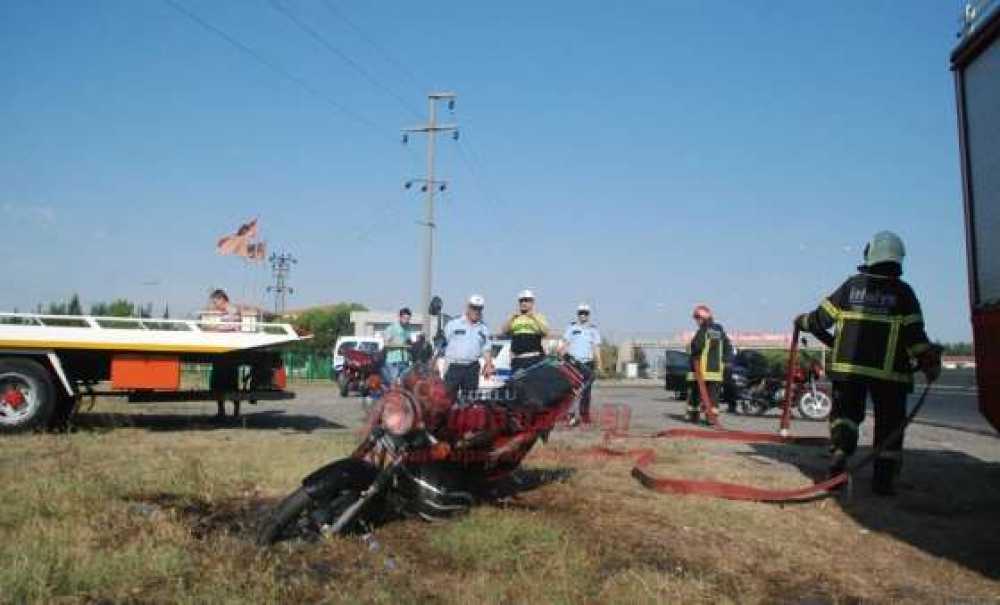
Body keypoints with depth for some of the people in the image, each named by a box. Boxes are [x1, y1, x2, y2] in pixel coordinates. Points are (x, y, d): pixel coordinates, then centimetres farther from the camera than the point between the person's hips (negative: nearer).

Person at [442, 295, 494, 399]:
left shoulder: (483, 328, 14)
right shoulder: (454, 324, 3)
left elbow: (486, 348, 16)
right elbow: (442, 344, 3)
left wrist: (489, 365, 2)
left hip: (472, 367, 3)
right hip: (454, 367, -3)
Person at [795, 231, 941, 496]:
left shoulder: (852, 285, 3)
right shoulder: (902, 292, -1)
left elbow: (822, 318, 6)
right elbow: (914, 334, -7)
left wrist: (803, 321, 24)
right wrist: (930, 363, 0)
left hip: (848, 366, 1)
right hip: (889, 370, -1)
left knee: (845, 414, 14)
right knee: (889, 424, 11)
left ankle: (837, 465, -2)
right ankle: (883, 479, 10)